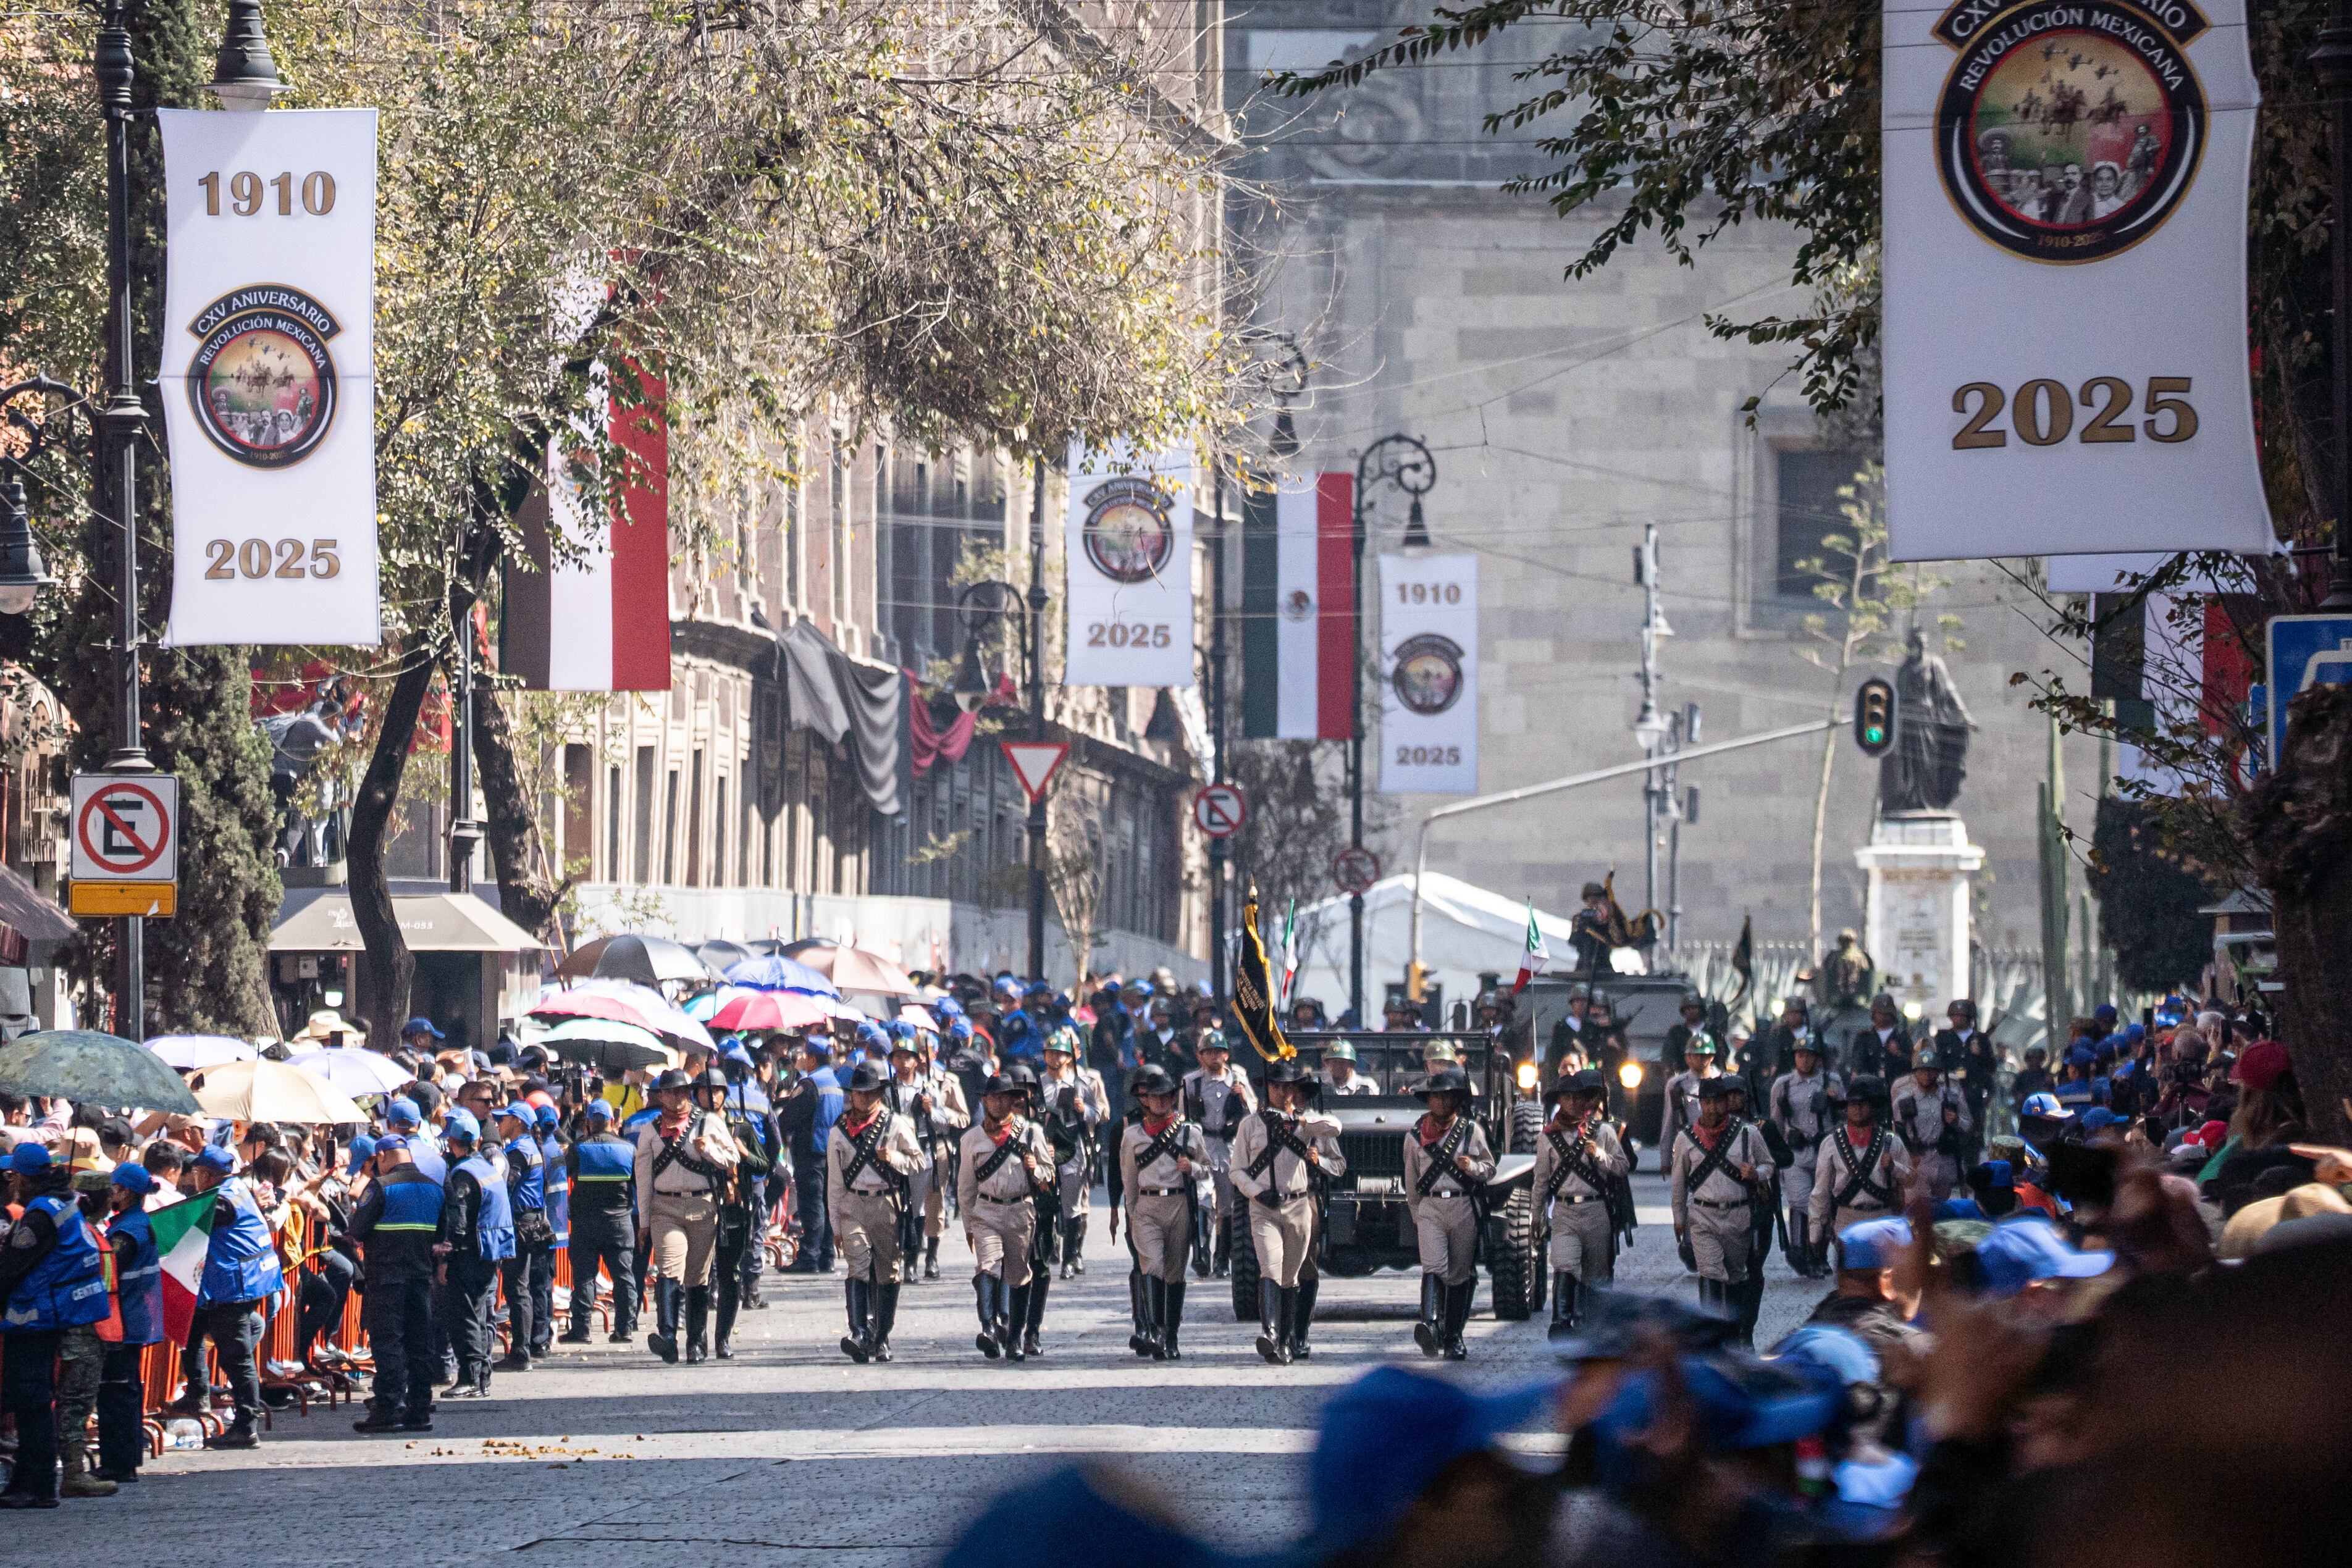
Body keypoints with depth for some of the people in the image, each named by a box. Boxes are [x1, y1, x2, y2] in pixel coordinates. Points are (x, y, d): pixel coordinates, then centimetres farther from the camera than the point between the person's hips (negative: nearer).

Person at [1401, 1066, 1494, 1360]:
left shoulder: (1472, 1131, 9)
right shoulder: (1417, 1135, 11)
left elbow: (1490, 1169, 13)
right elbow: (1412, 1179, 18)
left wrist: (1473, 1167, -9)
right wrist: (1416, 1214, 18)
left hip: (1464, 1208, 1)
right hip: (1430, 1208, -1)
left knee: (1460, 1274, 3)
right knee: (1433, 1268, -19)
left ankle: (1453, 1338, 10)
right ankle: (1430, 1325, -35)